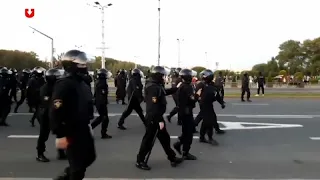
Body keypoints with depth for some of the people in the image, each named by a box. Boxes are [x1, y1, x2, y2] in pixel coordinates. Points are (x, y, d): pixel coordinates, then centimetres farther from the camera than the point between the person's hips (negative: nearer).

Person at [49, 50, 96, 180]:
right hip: (71, 133, -10)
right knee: (78, 166, 2)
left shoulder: (82, 83, 10)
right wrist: (60, 135, -26)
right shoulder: (64, 84, -20)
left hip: (83, 130, 10)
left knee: (89, 158, 21)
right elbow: (55, 112, -26)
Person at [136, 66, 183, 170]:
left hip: (157, 117, 10)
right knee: (149, 139, 1)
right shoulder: (153, 88, -22)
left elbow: (165, 92, 28)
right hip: (153, 118, -10)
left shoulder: (157, 86, 10)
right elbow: (154, 106, -28)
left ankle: (172, 158, 29)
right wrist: (160, 120, -27)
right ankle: (140, 161, 16)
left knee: (165, 138, 17)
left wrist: (176, 88, 21)